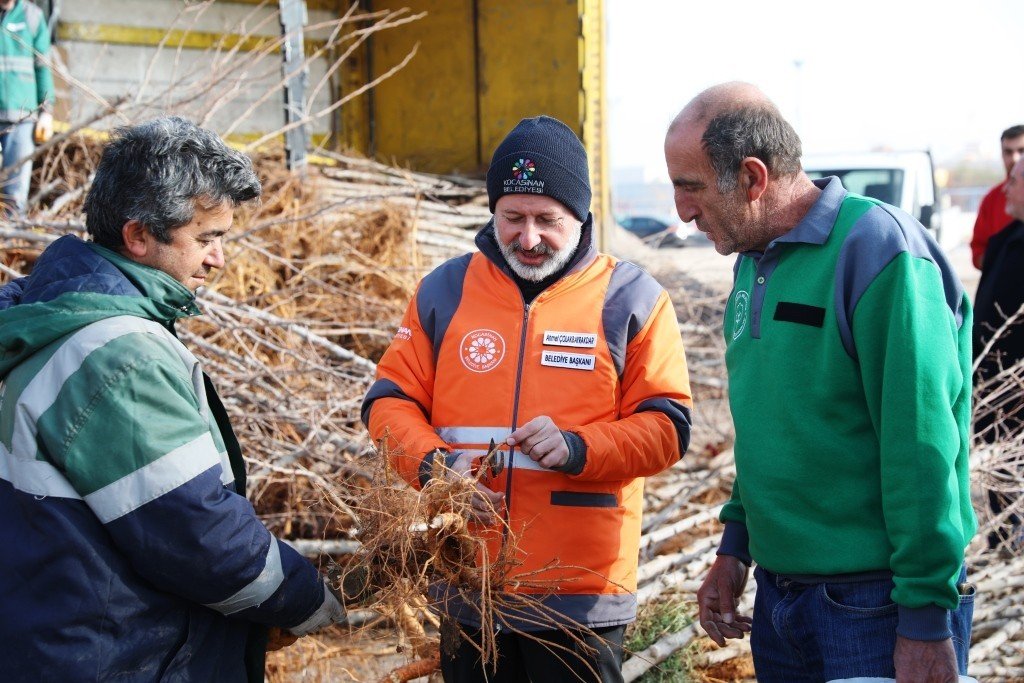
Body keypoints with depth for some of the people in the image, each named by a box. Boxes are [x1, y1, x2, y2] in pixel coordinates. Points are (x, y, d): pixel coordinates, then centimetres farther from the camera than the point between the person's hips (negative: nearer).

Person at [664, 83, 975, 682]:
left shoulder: (878, 249, -18)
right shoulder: (754, 261, 9)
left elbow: (922, 446, -21)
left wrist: (926, 622, -20)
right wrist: (735, 547, 15)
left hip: (877, 605, -8)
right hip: (778, 591, 8)